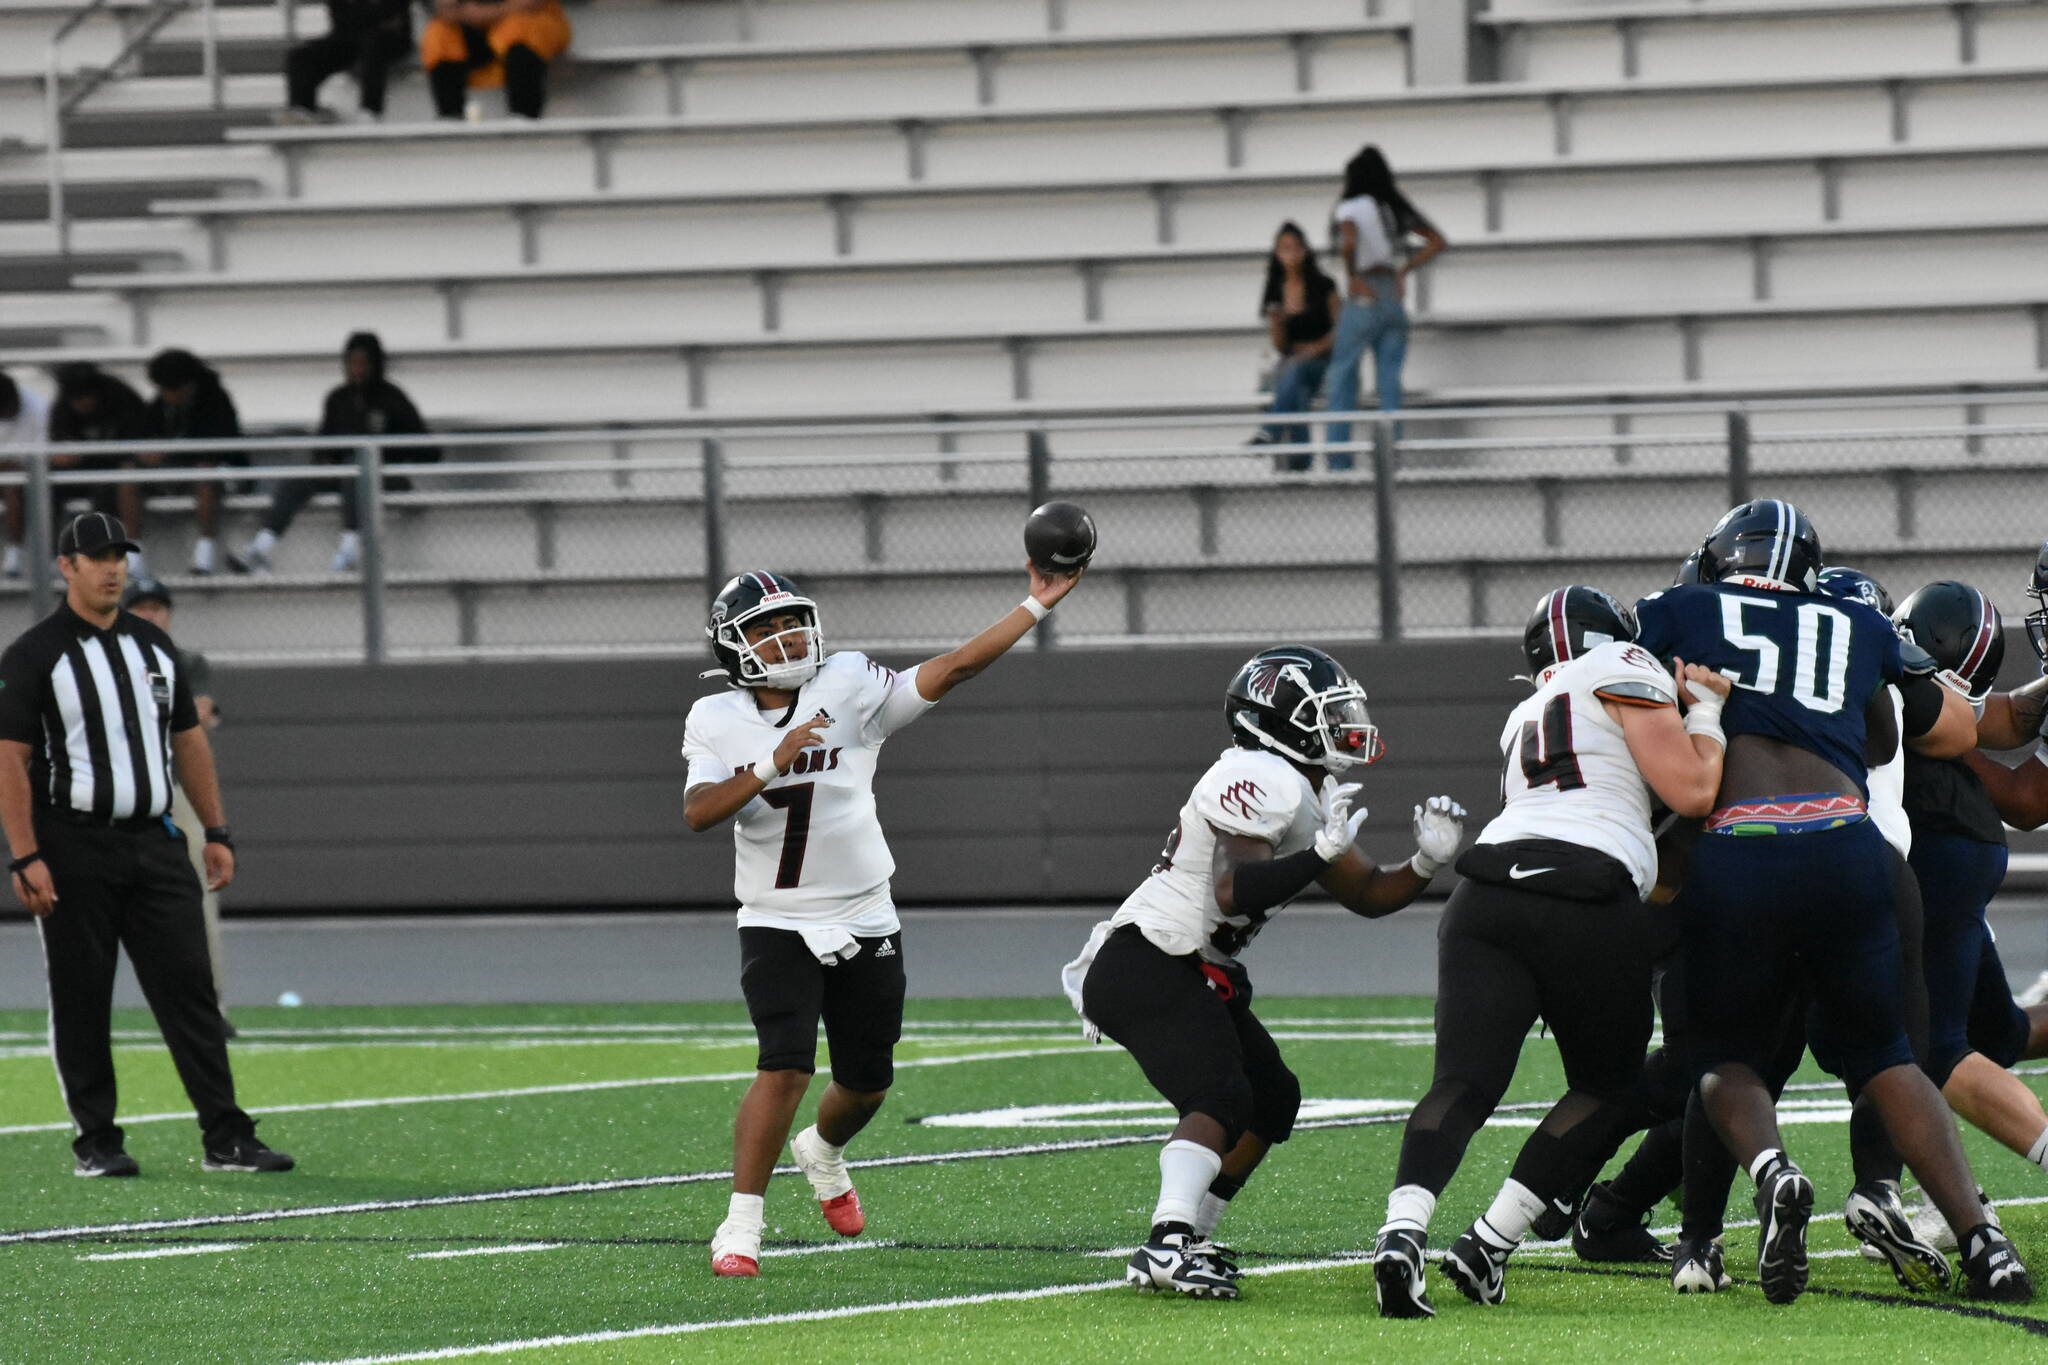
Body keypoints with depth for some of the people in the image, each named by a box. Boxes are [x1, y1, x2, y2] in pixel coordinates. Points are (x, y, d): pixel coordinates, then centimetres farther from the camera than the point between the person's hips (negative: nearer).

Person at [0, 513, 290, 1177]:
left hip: (155, 844, 5)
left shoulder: (154, 645, 14)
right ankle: (95, 1141, 10)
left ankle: (225, 1137, -2)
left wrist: (217, 832, 12)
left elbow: (188, 739, 19)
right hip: (74, 848, -5)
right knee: (81, 1000, 1)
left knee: (190, 987, -1)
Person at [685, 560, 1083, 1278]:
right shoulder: (717, 721, -3)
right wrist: (774, 763, -28)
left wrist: (1036, 605, -14)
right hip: (778, 927, -2)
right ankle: (740, 1228, -16)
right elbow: (698, 813, -16)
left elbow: (950, 669, -9)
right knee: (786, 1067, -21)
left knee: (866, 1082, 13)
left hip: (865, 923, 2)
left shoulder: (849, 688, -4)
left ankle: (822, 1151, 48)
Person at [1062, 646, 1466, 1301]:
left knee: (1272, 1099, 16)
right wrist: (1321, 856, -28)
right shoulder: (1261, 781, -18)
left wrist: (1426, 864, 1)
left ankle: (1185, 1241, 17)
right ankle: (1167, 1245, -39)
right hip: (1146, 968, -11)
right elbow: (1235, 893, -28)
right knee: (1220, 1100, -24)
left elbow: (1368, 895, 18)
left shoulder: (1310, 796, 15)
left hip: (1195, 976, 11)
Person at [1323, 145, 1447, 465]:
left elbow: (1349, 241, -27)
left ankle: (1339, 460, -3)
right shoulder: (1399, 208, 12)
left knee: (1342, 380, 3)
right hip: (1395, 301, 5)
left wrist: (1352, 277, -13)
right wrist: (1404, 271, 11)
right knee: (1390, 383, 5)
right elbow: (1438, 242, 15)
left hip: (1363, 299, -5)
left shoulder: (1351, 208, -7)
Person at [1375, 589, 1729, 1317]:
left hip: (1486, 894, 5)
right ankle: (1488, 1245, 2)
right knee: (1608, 1090, 14)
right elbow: (1691, 792, 4)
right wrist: (1706, 711, 19)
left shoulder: (1528, 718, 33)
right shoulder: (1623, 672, 12)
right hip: (1586, 899, -5)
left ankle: (1403, 1229, -32)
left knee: (1464, 1083, -6)